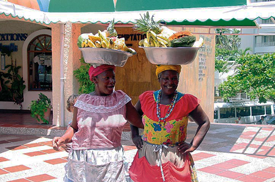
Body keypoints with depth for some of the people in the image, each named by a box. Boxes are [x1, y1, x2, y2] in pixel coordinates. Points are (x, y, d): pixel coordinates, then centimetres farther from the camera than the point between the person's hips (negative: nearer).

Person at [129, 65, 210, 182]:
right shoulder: (147, 98, 2)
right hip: (148, 157, 2)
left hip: (176, 159, -2)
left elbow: (205, 122, 6)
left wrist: (193, 145, -3)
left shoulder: (187, 102, -4)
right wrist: (135, 136, 8)